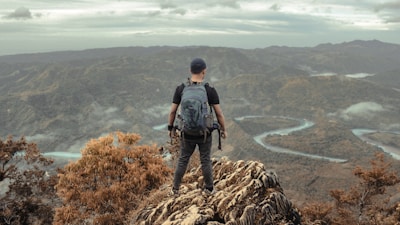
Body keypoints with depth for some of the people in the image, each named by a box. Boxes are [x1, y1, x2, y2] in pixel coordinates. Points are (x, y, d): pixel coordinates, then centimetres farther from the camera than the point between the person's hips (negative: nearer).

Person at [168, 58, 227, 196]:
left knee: (182, 160, 16)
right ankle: (209, 188, 31)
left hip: (187, 133, 1)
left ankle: (175, 189, 25)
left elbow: (172, 111, -6)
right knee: (206, 161, 16)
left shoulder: (181, 89, -11)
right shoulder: (210, 90, -15)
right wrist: (223, 129, 4)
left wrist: (171, 128, 9)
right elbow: (219, 113, -11)